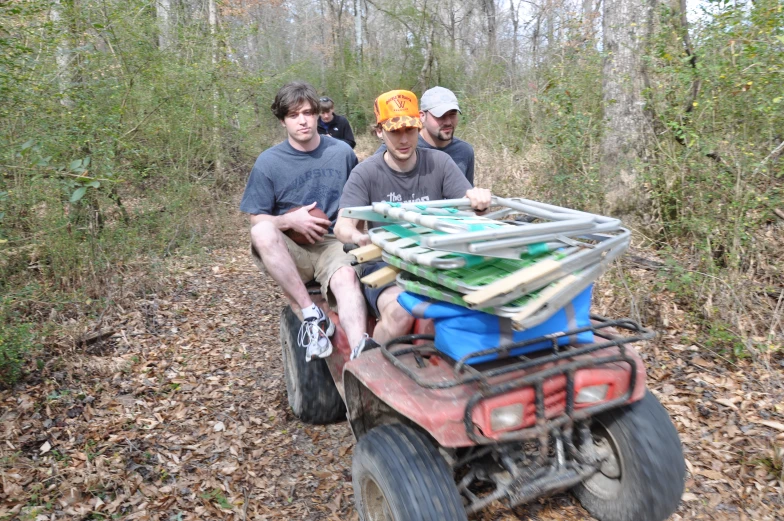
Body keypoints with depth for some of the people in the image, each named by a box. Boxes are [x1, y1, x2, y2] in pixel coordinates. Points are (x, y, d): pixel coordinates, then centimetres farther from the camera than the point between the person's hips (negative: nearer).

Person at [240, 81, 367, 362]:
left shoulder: (341, 152, 3)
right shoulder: (268, 162, -2)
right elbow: (256, 220, 1)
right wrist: (290, 220, -17)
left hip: (334, 242, 0)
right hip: (292, 250, 0)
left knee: (346, 277, -34)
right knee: (262, 232, -34)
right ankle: (310, 314, -26)